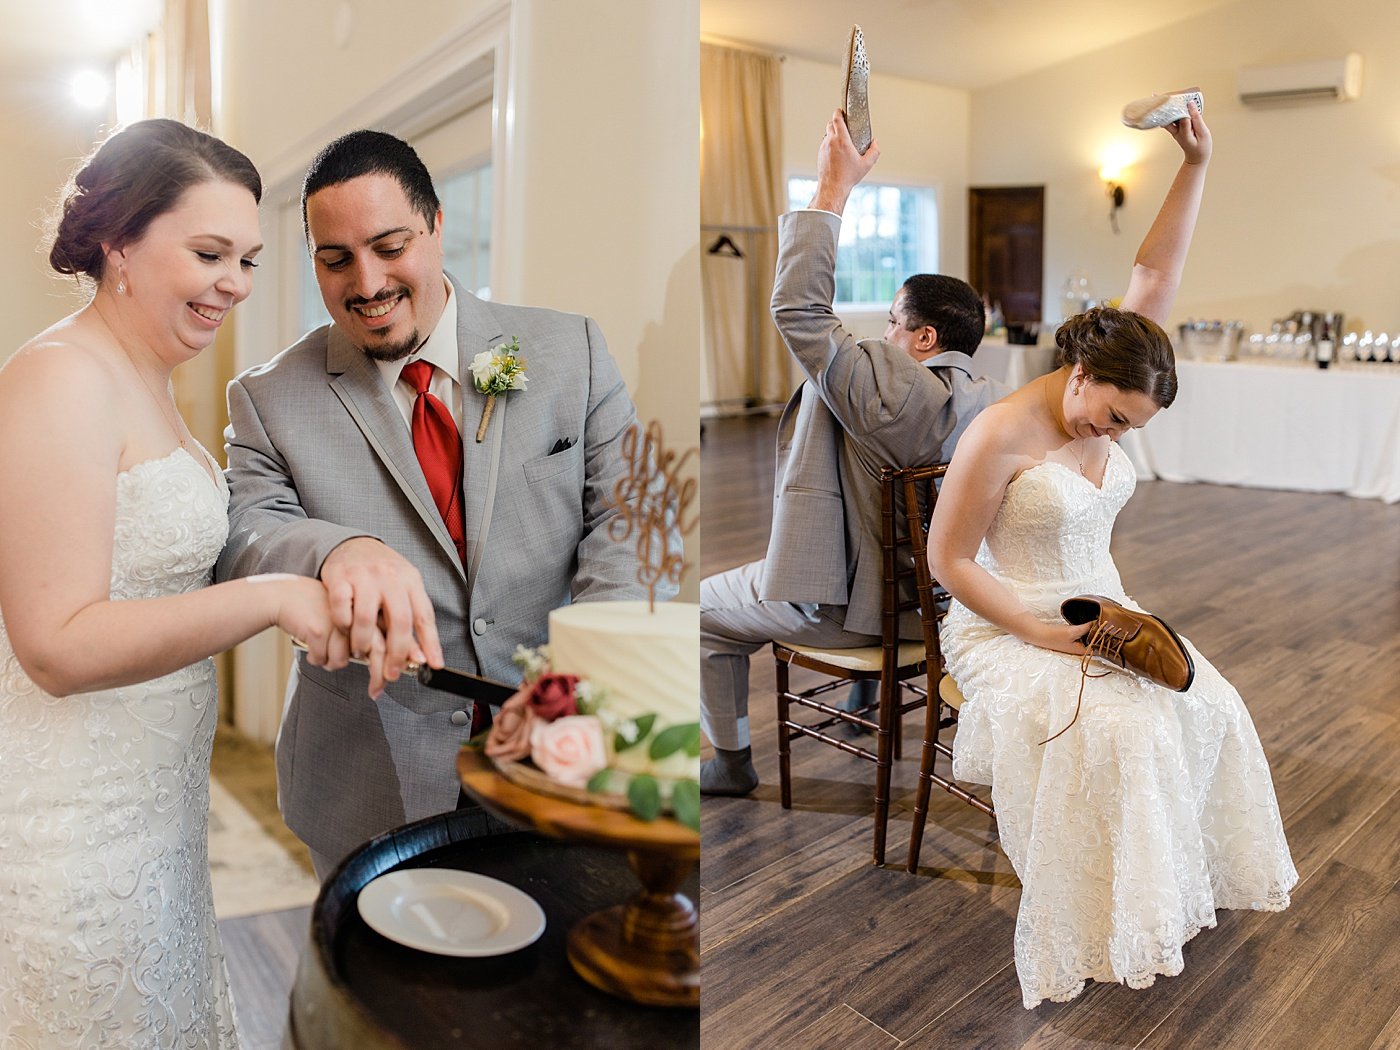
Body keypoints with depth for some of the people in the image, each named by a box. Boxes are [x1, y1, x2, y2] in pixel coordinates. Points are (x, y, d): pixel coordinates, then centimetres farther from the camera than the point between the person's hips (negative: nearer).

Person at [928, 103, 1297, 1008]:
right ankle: (1104, 923, -11)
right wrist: (1037, 631, -21)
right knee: (1110, 729, -29)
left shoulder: (1109, 396, 1)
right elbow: (949, 560, -16)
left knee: (1208, 708, -9)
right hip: (1006, 627, -7)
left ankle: (1182, 884, 11)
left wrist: (1196, 166, -7)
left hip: (1101, 609, 7)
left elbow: (1156, 277, 0)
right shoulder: (1000, 435, -20)